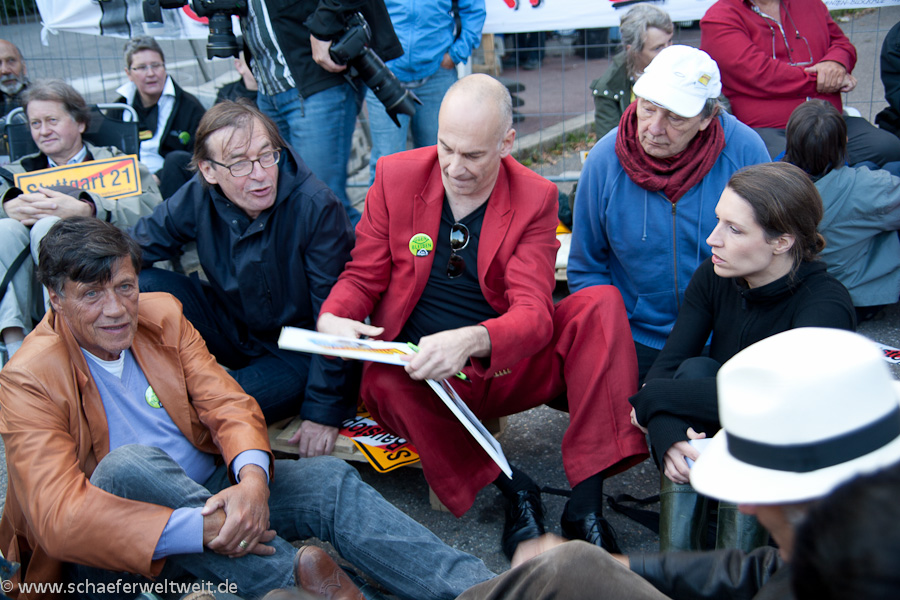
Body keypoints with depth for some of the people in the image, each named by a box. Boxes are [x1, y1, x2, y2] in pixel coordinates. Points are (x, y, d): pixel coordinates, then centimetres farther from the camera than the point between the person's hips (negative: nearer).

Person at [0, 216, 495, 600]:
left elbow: (229, 404, -3)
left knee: (329, 479, -18)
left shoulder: (162, 317, 2)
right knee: (128, 464, -36)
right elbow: (59, 517, -25)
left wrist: (252, 478, -27)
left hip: (209, 493, 5)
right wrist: (199, 531, -35)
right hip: (110, 557, -4)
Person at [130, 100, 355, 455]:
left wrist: (325, 411, -19)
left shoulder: (316, 207, -24)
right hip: (234, 330, 5)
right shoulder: (197, 198, -11)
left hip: (300, 351, -5)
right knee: (145, 285, -15)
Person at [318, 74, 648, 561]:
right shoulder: (396, 176, -3)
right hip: (422, 374, 0)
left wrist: (471, 341, -38)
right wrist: (332, 319, -22)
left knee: (602, 303, -23)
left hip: (510, 369, 1)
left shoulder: (535, 198, -6)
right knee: (381, 382, -34)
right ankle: (508, 486, -17)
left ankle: (586, 502, -26)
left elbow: (533, 315, -15)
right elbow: (362, 276, 3)